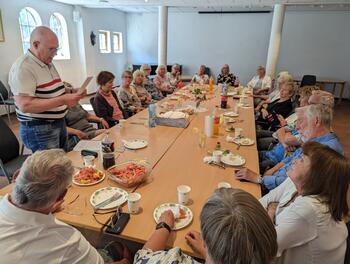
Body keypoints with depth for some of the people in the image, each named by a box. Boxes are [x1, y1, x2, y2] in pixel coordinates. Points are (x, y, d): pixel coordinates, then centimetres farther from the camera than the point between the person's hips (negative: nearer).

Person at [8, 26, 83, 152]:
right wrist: (63, 100, -29)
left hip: (59, 123, 9)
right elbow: (25, 105, -26)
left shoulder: (48, 63, 11)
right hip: (39, 130, -9)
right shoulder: (23, 68, -19)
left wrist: (70, 92, 3)